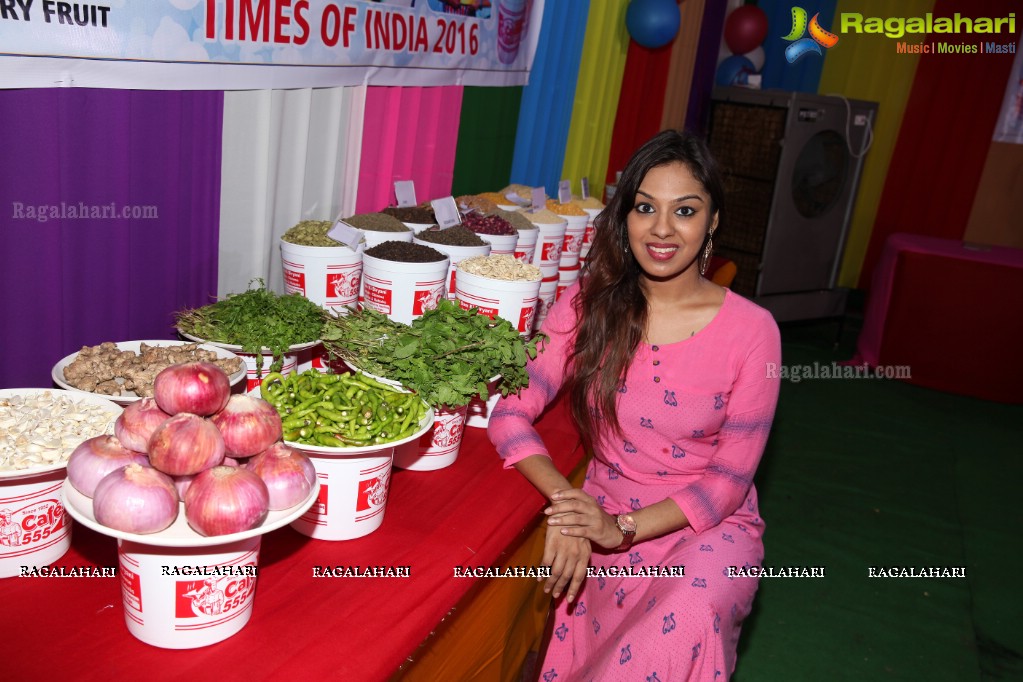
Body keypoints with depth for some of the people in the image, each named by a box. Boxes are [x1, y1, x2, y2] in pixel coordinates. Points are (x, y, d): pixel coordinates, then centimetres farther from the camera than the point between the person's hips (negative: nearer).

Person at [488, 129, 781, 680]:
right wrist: (566, 504, -26)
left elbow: (730, 478, -7)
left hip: (709, 525, -1)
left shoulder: (751, 331, -9)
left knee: (690, 615, -34)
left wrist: (623, 528, -21)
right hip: (603, 518, 1)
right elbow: (510, 413, -8)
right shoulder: (588, 303, -4)